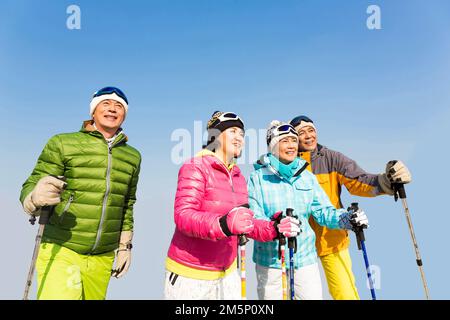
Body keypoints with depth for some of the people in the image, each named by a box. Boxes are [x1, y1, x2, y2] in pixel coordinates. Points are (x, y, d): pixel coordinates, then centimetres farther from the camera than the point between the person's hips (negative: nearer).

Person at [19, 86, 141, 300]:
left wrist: (125, 246, 15)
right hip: (60, 251, -3)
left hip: (103, 258, 4)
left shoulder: (132, 156, 8)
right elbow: (30, 187, -5)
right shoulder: (62, 143, -4)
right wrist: (36, 197, -28)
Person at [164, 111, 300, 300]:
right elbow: (183, 217, -25)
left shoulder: (238, 177, 9)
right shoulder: (196, 167, -13)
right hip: (189, 274, -6)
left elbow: (245, 224, 9)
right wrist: (224, 224, -40)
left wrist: (274, 229, -7)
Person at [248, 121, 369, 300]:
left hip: (306, 258, 3)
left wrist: (346, 219, -14)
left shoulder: (307, 177, 7)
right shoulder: (258, 178, -6)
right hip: (270, 261, -3)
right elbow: (253, 217, -13)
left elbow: (323, 211, 5)